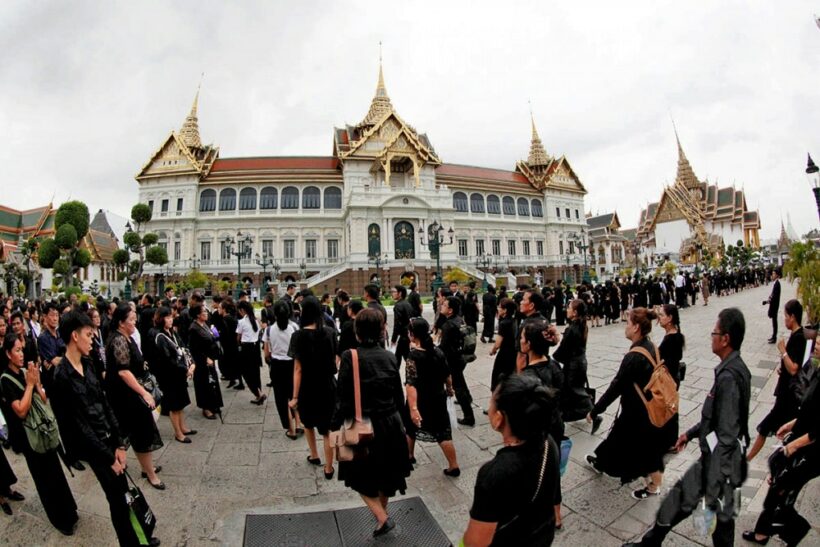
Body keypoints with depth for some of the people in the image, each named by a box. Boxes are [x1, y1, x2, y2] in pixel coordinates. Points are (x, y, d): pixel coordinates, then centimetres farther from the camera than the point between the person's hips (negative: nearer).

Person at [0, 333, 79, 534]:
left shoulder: (26, 371, 3)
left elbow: (44, 401, 5)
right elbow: (21, 411, -21)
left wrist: (37, 382, -9)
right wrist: (30, 384, -20)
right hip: (29, 434, -6)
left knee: (56, 472, 16)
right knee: (45, 478, 8)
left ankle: (68, 512, 32)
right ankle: (60, 519, 23)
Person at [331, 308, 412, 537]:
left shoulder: (350, 357, -17)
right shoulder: (389, 356, -5)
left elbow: (343, 398, -16)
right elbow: (399, 396, 3)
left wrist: (335, 427, -4)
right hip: (391, 423, 4)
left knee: (362, 475, 19)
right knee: (385, 472, 25)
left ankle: (382, 518, 9)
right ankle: (383, 512, 43)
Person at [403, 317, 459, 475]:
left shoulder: (413, 356, -21)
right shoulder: (438, 352, -4)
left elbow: (411, 384, -28)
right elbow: (447, 375, 7)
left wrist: (413, 408, -33)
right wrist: (449, 389, 25)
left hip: (420, 401, -4)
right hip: (438, 399, 4)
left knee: (410, 426, 22)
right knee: (443, 433, 10)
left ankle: (409, 456, 39)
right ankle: (454, 466, 12)